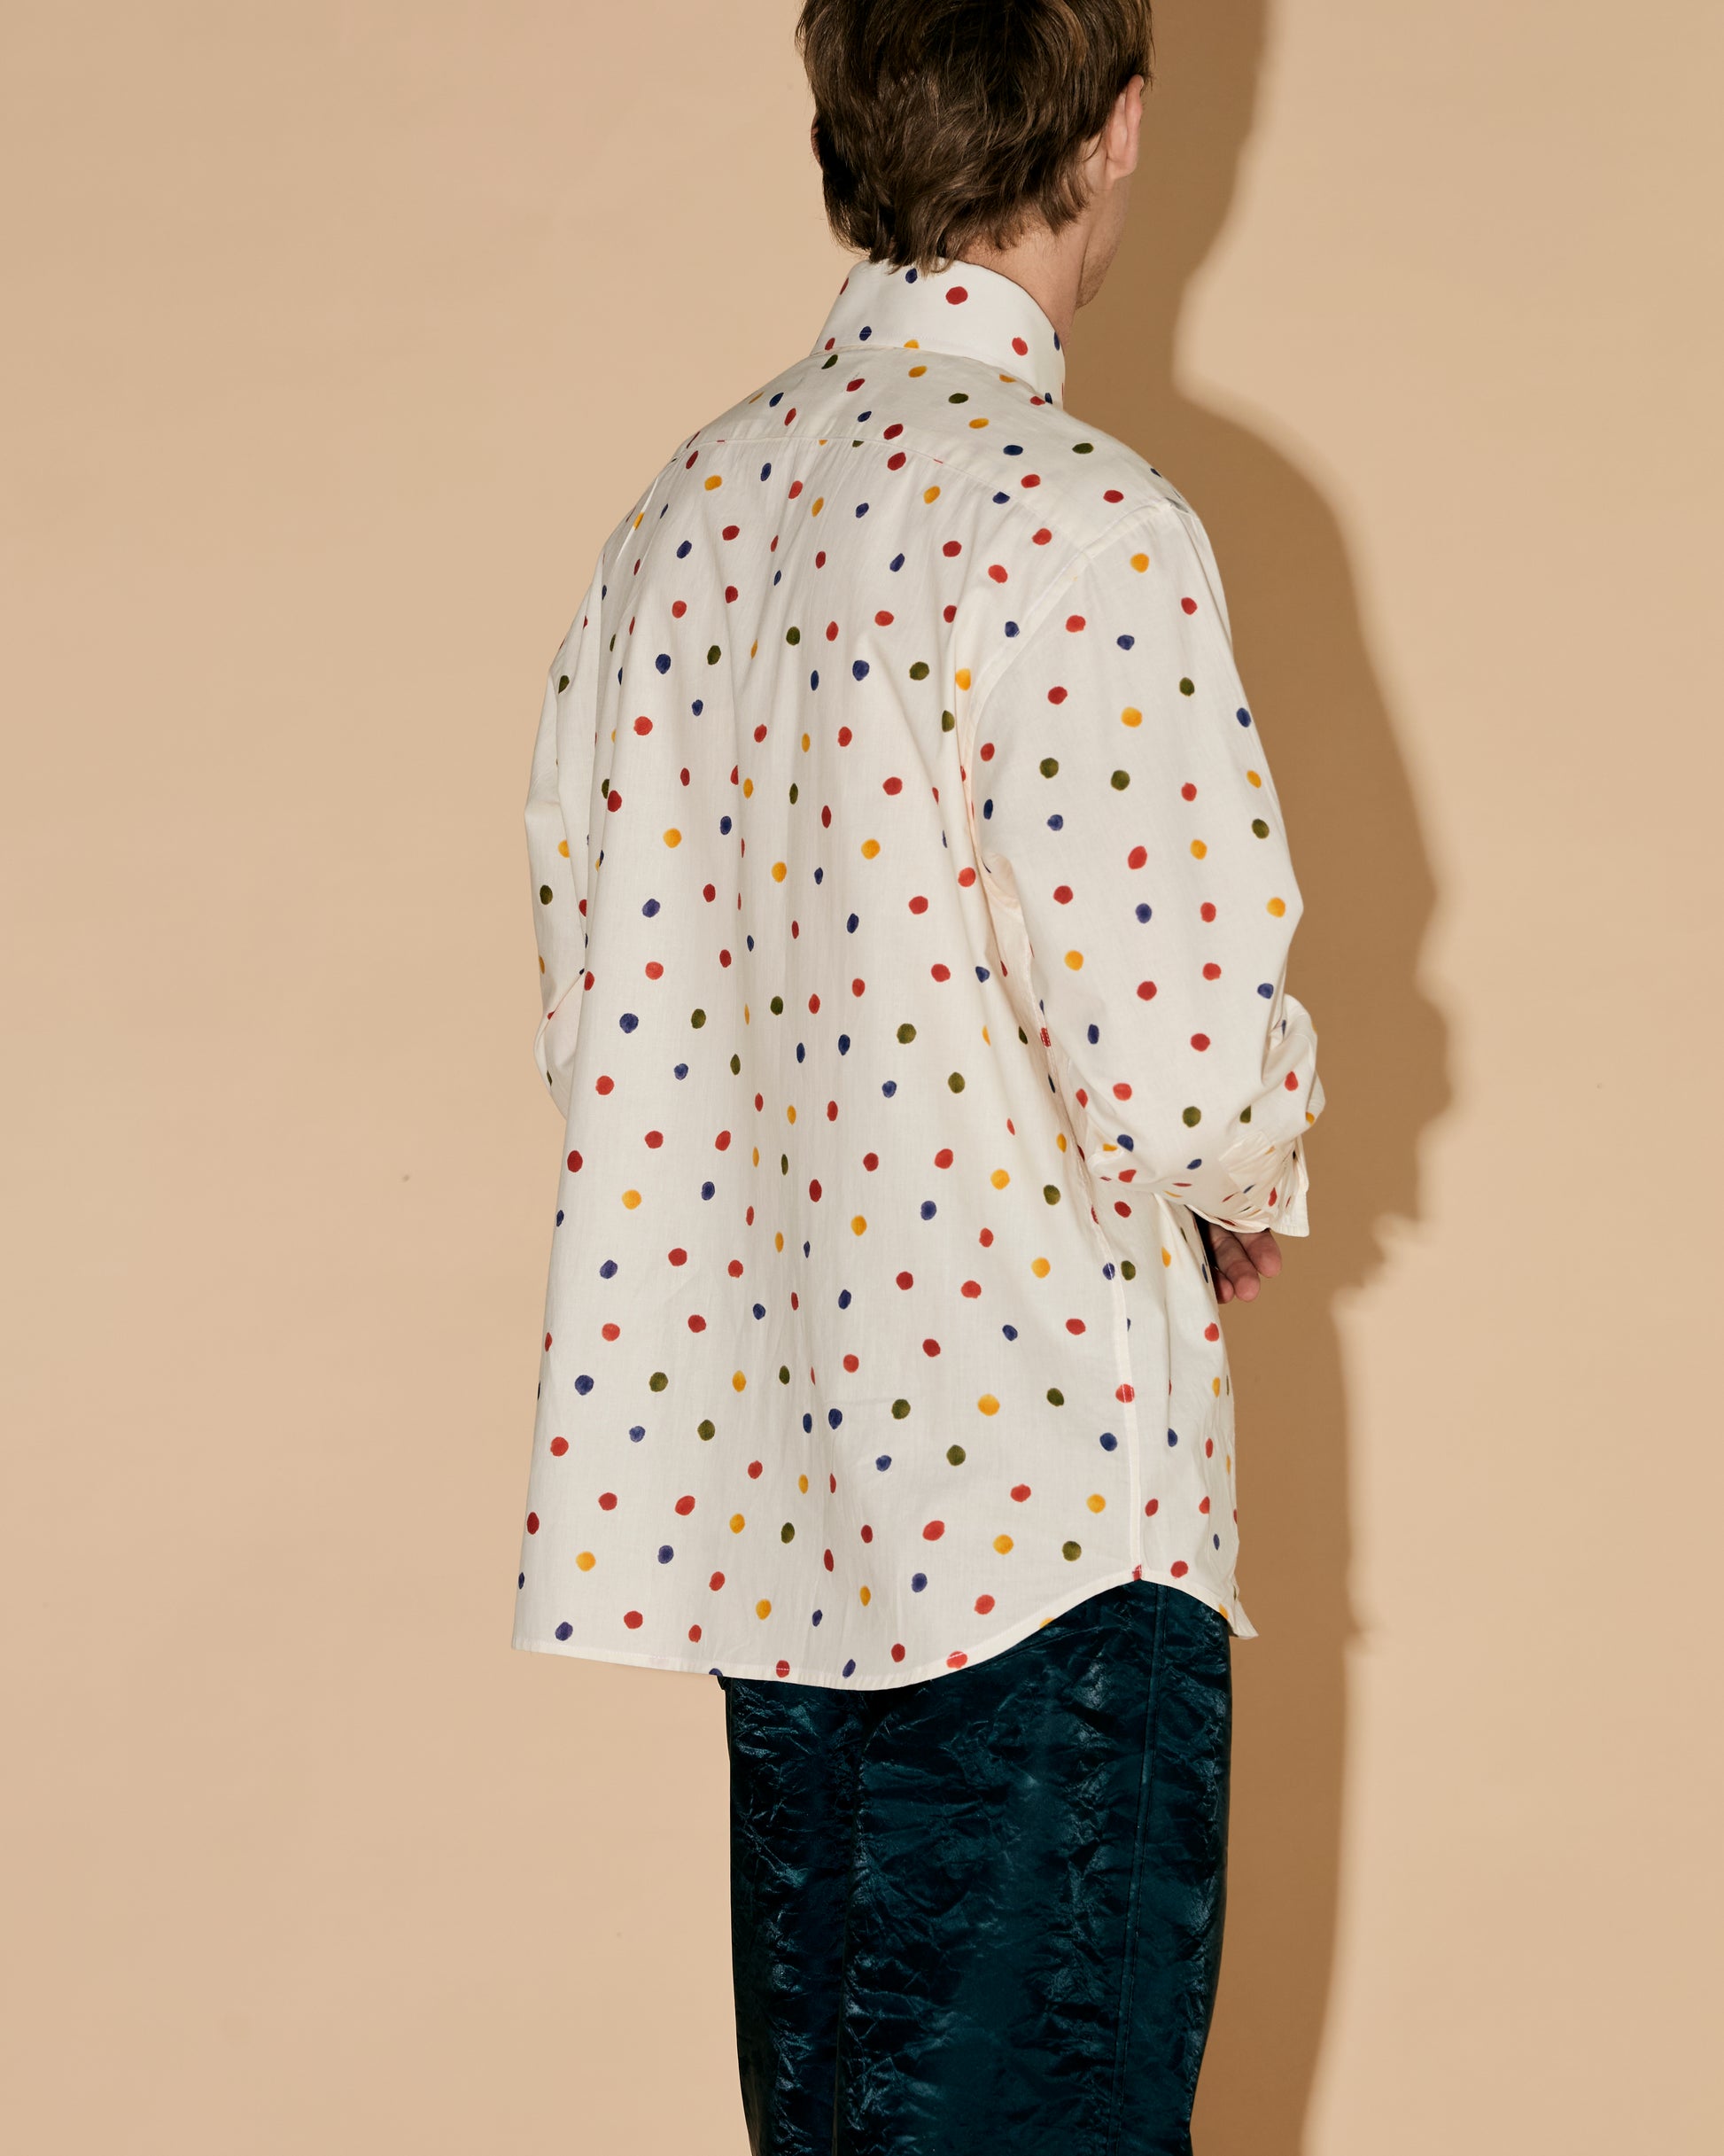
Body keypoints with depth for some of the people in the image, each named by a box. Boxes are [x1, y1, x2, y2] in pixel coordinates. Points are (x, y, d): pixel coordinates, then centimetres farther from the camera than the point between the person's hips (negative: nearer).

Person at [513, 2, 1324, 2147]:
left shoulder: (687, 504, 7)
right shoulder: (1074, 520, -16)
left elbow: (589, 1028, 11)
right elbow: (1179, 1063, -21)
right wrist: (1252, 1191, 3)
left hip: (751, 1504, 7)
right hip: (1036, 1495, -7)